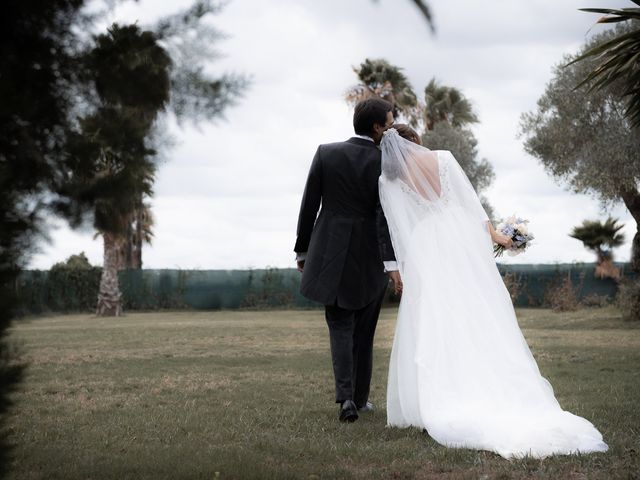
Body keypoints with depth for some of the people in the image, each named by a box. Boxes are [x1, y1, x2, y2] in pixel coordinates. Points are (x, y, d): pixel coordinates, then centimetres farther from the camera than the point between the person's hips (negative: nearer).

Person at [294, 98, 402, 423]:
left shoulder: (325, 153, -2)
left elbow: (309, 206, 0)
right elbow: (384, 215, -19)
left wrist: (302, 251, 10)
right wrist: (391, 263, -23)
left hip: (331, 257, 1)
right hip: (370, 259, -1)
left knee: (340, 328, 7)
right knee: (363, 331, 15)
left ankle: (346, 397, -12)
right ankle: (360, 397, 23)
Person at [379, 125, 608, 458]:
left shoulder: (388, 180, 3)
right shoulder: (442, 158, 6)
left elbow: (398, 230, 3)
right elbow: (470, 199, 6)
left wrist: (404, 270, 8)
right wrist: (492, 234, 16)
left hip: (424, 243, -2)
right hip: (463, 234, 2)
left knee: (430, 331, 2)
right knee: (484, 325, 4)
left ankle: (436, 409, -4)